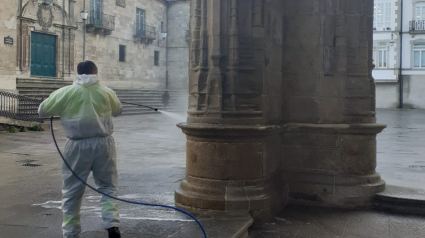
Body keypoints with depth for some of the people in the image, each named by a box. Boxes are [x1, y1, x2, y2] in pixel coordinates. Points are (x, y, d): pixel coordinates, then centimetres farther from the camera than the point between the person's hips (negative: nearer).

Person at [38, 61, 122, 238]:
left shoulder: (66, 92, -4)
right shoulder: (107, 92, 3)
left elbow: (43, 110, 2)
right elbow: (118, 111, 20)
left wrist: (62, 110, 20)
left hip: (78, 145, -1)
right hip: (103, 143, 2)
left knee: (72, 191, 10)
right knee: (108, 187, 13)